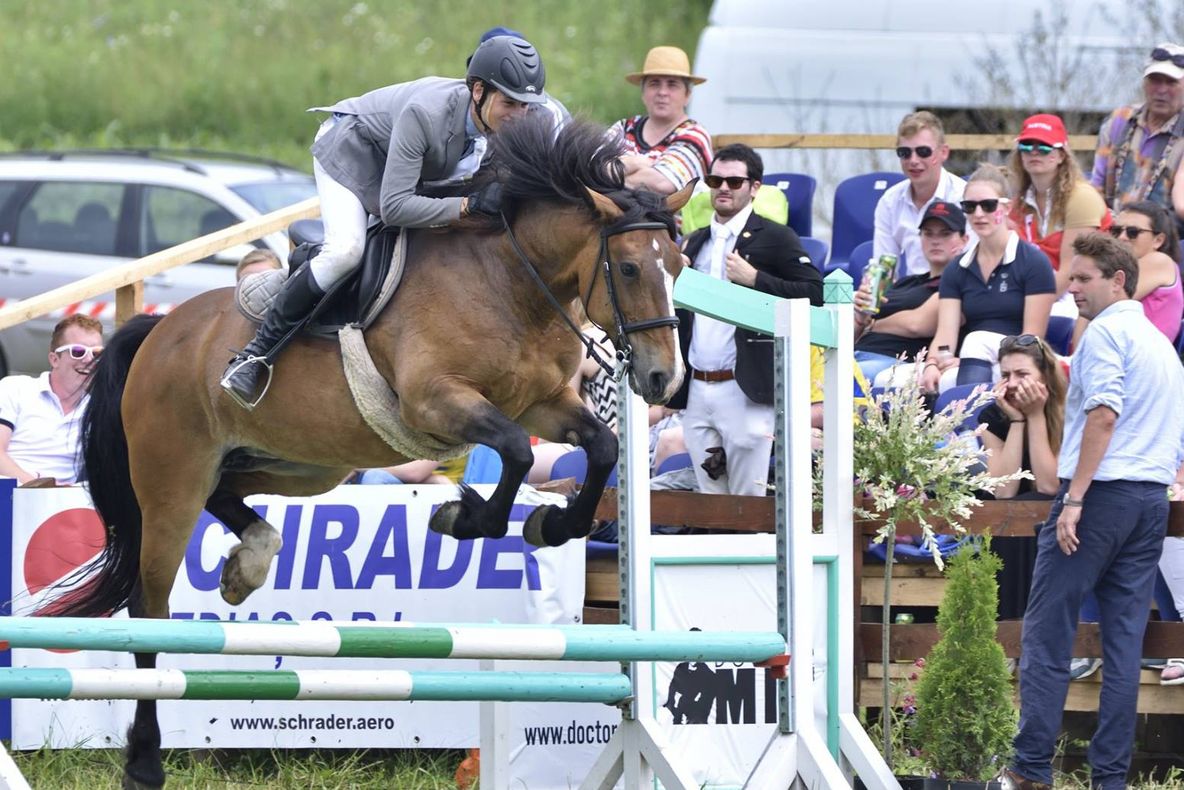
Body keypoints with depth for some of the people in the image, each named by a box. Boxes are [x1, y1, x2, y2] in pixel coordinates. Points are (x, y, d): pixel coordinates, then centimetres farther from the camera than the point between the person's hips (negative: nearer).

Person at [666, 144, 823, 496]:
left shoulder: (775, 239, 0)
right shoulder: (694, 243, 21)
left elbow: (814, 293, -9)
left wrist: (755, 279, -16)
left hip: (743, 390, -6)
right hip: (697, 391, 6)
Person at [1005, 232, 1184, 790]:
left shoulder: (1107, 332, -7)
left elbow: (1104, 414, -19)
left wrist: (1075, 498, -20)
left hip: (1101, 493, -8)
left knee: (1046, 634, -4)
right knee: (1125, 643, 5)